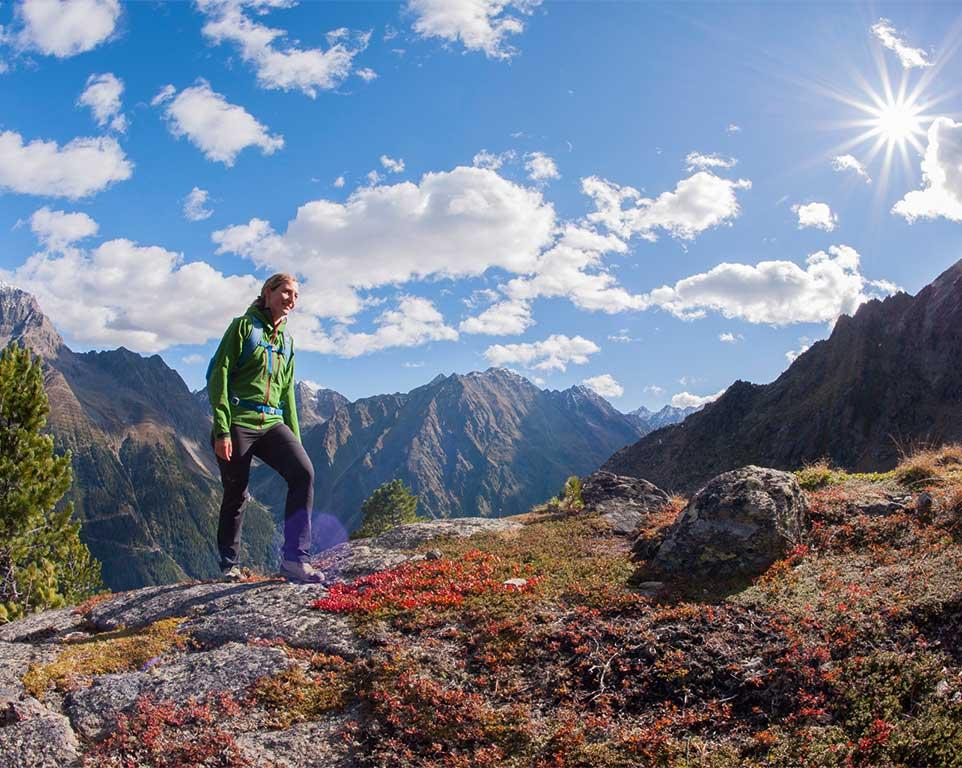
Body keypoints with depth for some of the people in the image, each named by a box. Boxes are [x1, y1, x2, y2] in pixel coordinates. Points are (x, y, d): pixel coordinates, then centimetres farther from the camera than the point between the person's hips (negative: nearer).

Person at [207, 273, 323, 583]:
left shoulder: (286, 340, 18)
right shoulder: (244, 326, 0)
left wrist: (295, 438, 16)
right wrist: (221, 430, -15)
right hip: (238, 423, -5)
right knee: (236, 494, 3)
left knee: (303, 471, -19)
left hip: (272, 424, 5)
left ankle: (295, 559, -20)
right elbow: (218, 376, -7)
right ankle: (229, 565, 25)